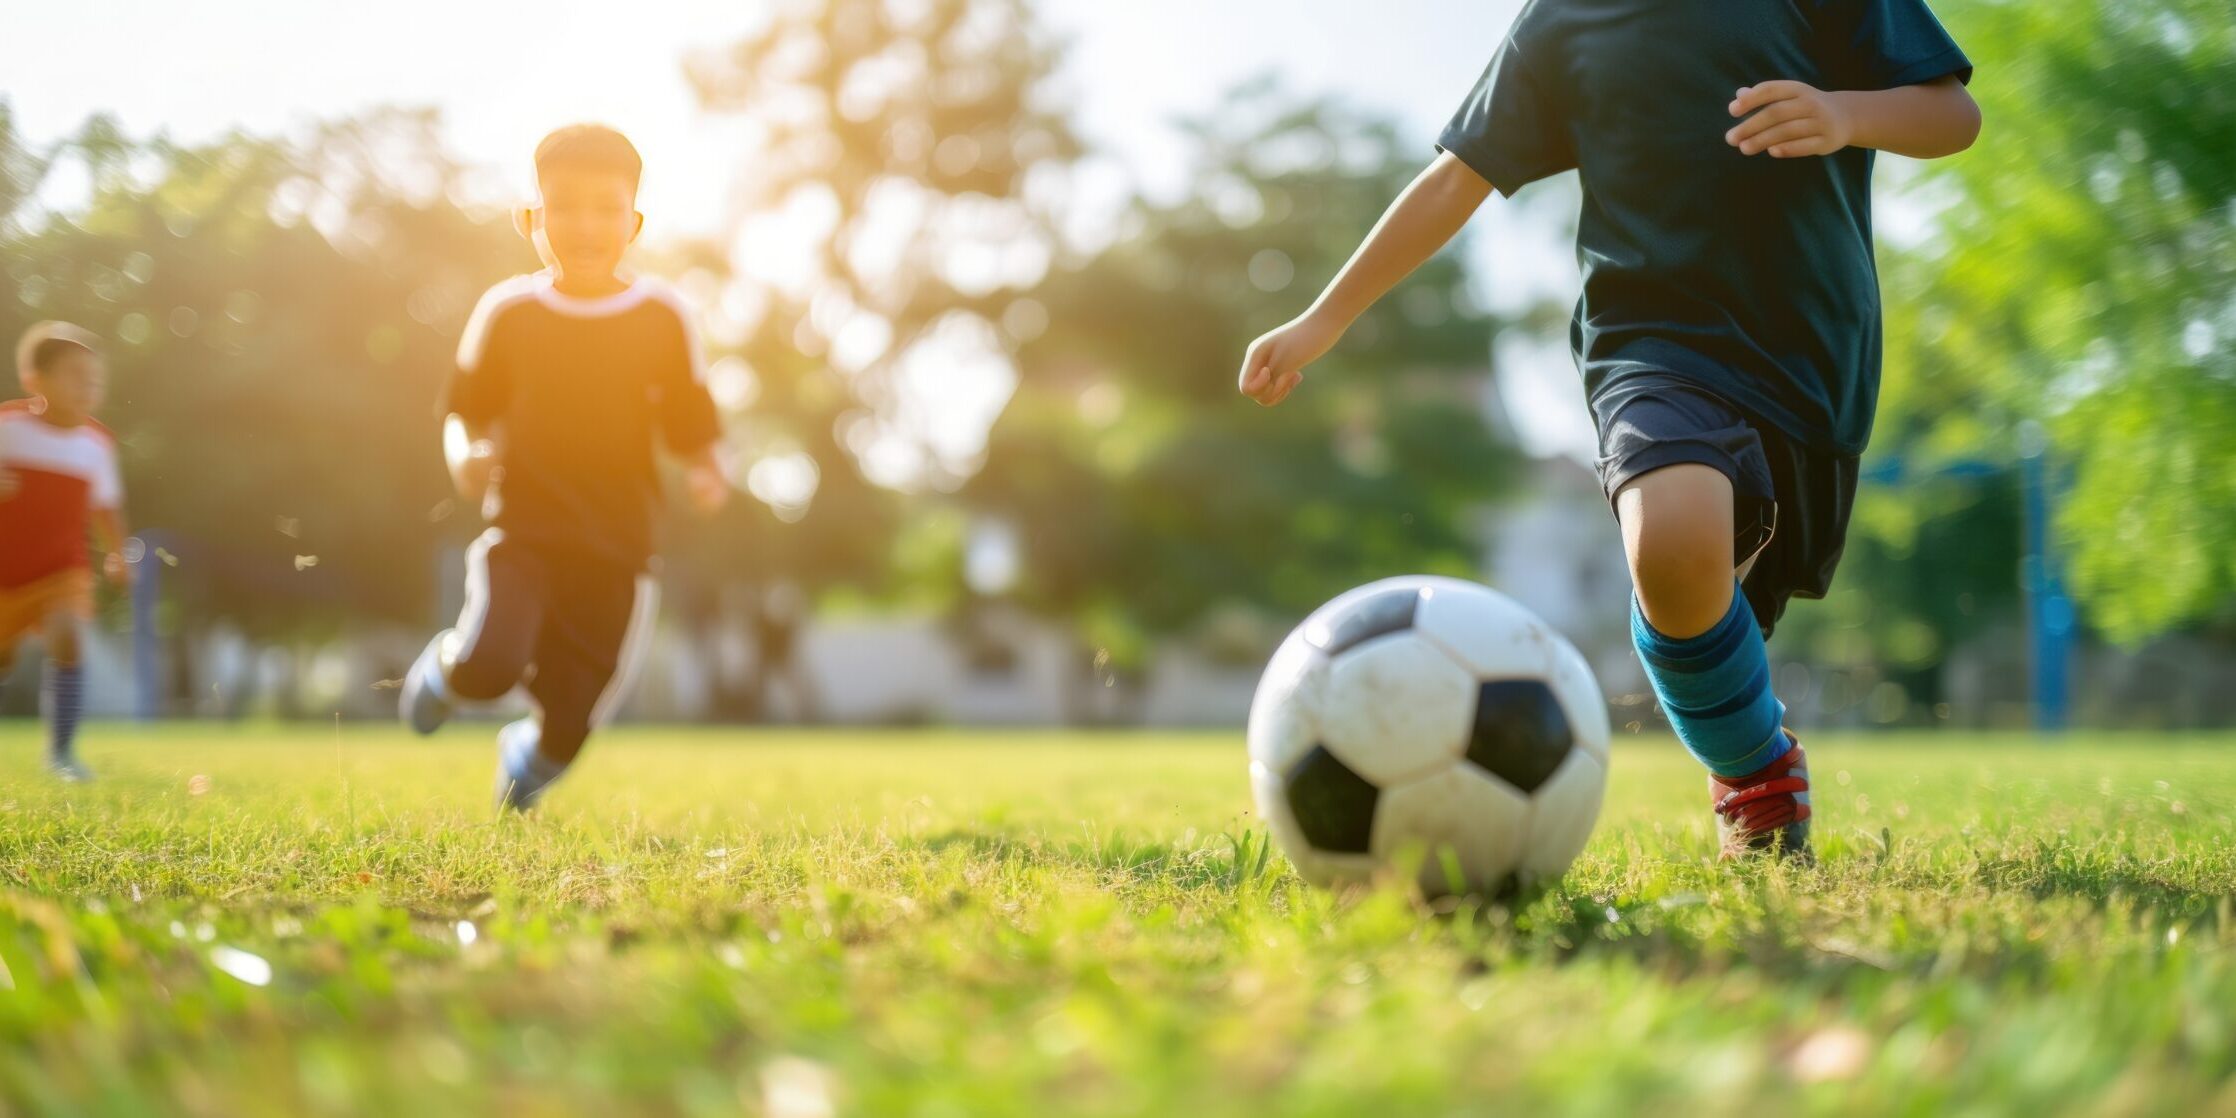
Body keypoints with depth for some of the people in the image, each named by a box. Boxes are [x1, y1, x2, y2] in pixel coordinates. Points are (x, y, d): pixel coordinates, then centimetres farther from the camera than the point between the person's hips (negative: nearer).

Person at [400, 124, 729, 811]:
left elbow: (691, 429, 5)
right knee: (490, 664, -25)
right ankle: (443, 670, 14)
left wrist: (704, 475, -16)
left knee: (570, 723, 2)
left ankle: (524, 759, 41)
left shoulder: (662, 317, 0)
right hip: (522, 530, -1)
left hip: (617, 548, 1)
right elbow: (465, 411, 10)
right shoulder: (507, 311, 1)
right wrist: (465, 454, -11)